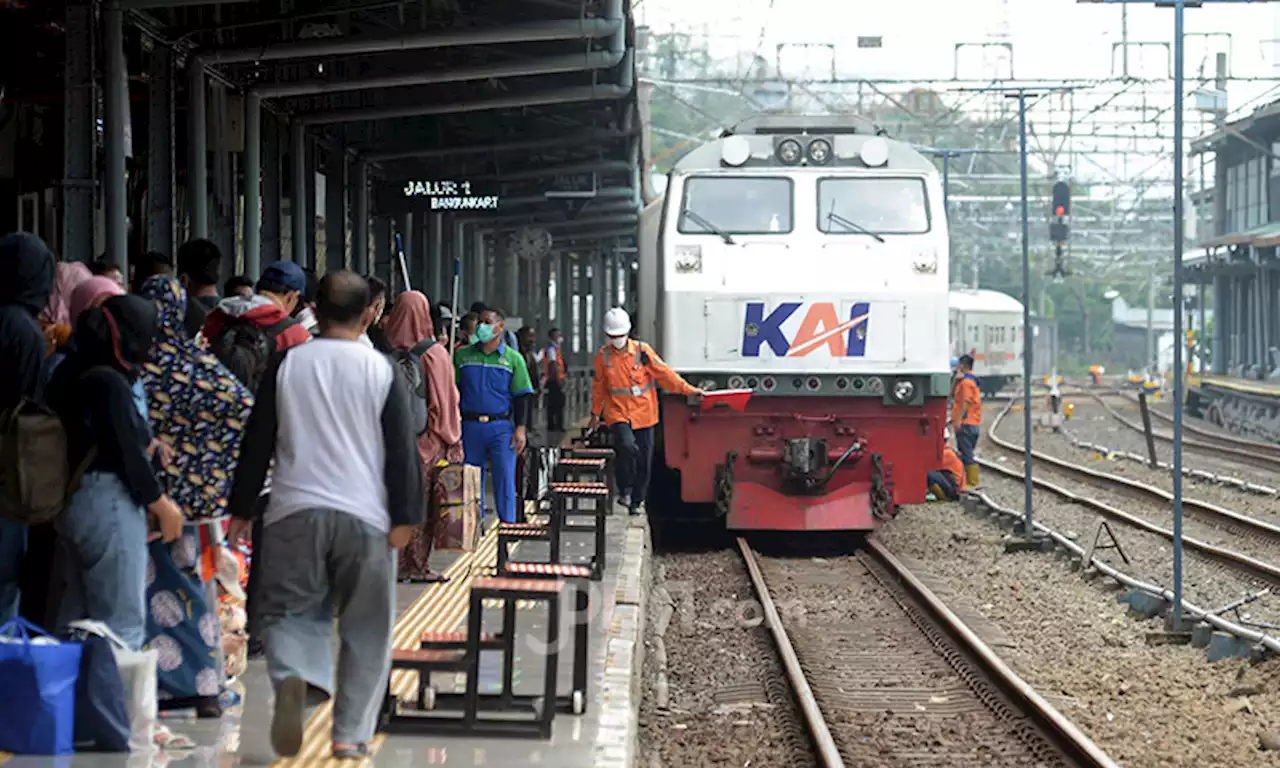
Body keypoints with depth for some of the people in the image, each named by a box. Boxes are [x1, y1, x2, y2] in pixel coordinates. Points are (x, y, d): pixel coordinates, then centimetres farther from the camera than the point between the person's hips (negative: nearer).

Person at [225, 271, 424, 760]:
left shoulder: (285, 365, 5)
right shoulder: (381, 370, 0)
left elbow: (257, 443, 8)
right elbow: (401, 449, -3)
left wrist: (242, 509, 15)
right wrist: (405, 517, 0)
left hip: (295, 512, 1)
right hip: (365, 516, -1)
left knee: (291, 611, 9)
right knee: (365, 628, 8)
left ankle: (293, 678, -23)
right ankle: (351, 734, 4)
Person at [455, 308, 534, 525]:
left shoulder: (513, 359, 5)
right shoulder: (463, 355, 9)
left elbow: (523, 396, 5)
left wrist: (521, 428, -5)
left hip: (501, 427, -2)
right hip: (470, 427, 2)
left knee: (505, 478, -7)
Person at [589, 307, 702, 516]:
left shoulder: (642, 351, -3)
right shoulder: (603, 356, 2)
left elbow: (664, 373, 1)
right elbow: (599, 386, 15)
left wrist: (688, 389, -3)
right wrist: (596, 413, 21)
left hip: (643, 413, 1)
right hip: (618, 413, -1)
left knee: (644, 458, 3)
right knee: (627, 446, -27)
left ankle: (637, 501, 18)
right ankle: (624, 490, -8)